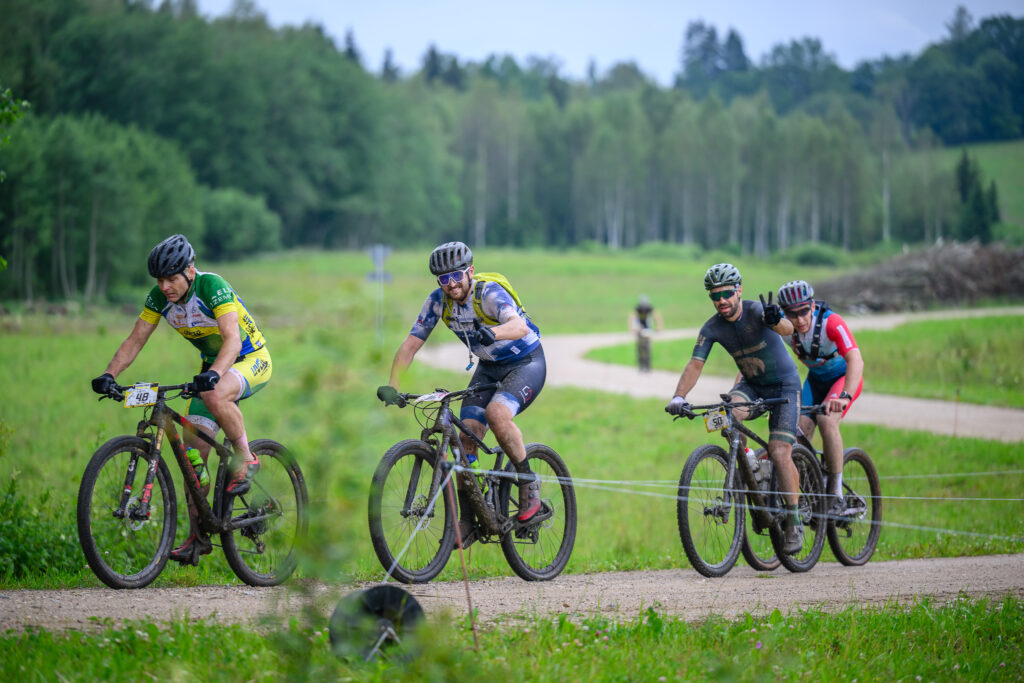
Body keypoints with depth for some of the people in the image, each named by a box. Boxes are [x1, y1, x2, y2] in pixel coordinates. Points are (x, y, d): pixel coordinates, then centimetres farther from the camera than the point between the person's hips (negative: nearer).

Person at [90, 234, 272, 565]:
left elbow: (232, 340, -38)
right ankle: (198, 535, 2)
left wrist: (213, 374, -55)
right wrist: (109, 374, -23)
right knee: (193, 451, -4)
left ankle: (245, 460, -16)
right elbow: (135, 339, -7)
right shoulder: (160, 297, -9)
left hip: (251, 360, -7)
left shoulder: (212, 287, -28)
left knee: (214, 396, -39)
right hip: (212, 367, 7)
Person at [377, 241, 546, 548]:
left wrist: (491, 333, -67)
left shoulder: (489, 293, -27)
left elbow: (519, 326, -46)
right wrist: (391, 385, -25)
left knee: (497, 413, -33)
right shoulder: (437, 301, -11)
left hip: (526, 363, -6)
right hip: (488, 368, 6)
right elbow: (410, 344, -11)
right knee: (466, 436, -9)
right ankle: (466, 521, -1)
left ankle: (528, 483, -12)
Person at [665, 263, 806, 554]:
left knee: (780, 452, -16)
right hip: (751, 384, 4)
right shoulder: (712, 328, -12)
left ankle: (794, 519, -3)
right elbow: (695, 365, -18)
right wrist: (679, 396, -35)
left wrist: (776, 321, -67)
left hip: (784, 384, -4)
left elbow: (788, 329, -42)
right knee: (730, 412, -31)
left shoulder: (757, 311, -24)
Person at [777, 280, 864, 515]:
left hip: (844, 376, -5)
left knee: (826, 419, -29)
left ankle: (836, 494, -20)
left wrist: (845, 397, -59)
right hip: (815, 378, 5)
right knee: (801, 428, -15)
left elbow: (856, 361, -44)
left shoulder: (831, 322, -34)